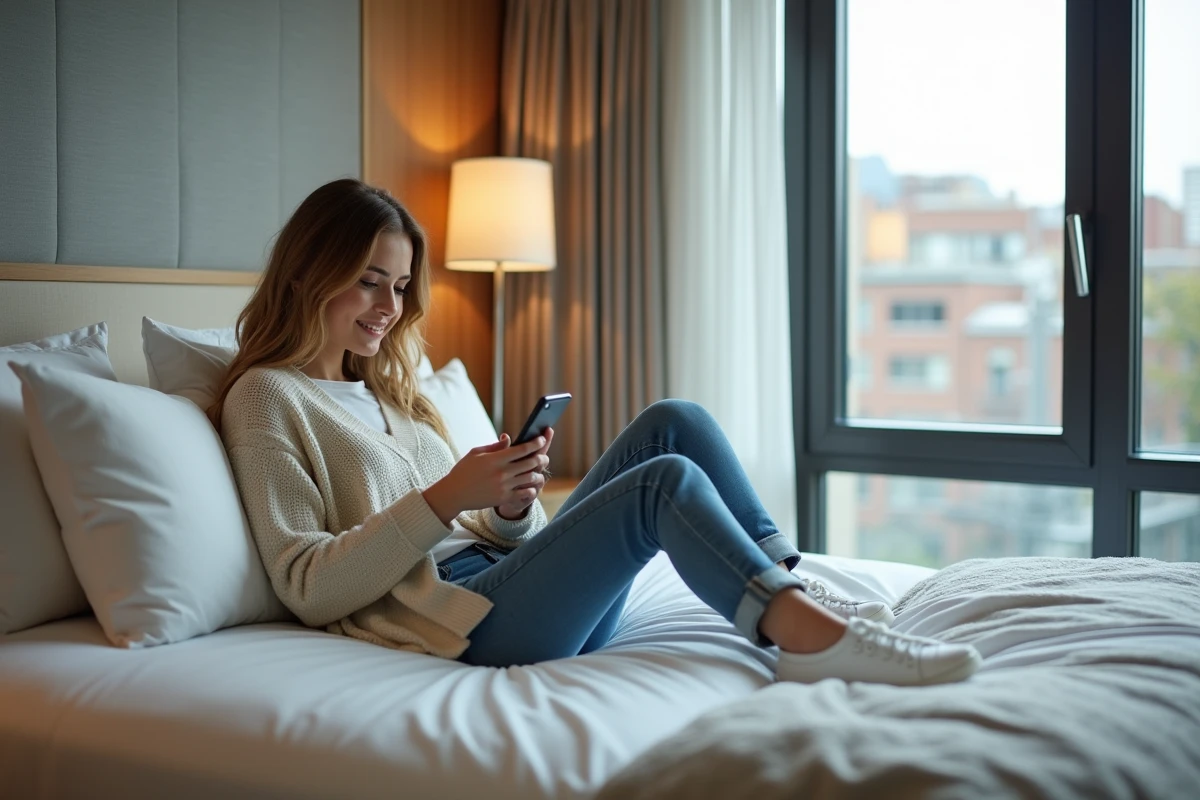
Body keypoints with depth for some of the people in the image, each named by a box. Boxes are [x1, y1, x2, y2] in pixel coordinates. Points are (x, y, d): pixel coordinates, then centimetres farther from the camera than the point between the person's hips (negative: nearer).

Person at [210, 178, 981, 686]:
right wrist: (443, 500, -18)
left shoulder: (388, 388, 25)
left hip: (500, 576, 8)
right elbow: (308, 586, -10)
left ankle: (793, 590, -15)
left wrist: (512, 505, -4)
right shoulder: (267, 398, 2)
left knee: (673, 422, -8)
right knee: (666, 481, -24)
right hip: (458, 621, -8)